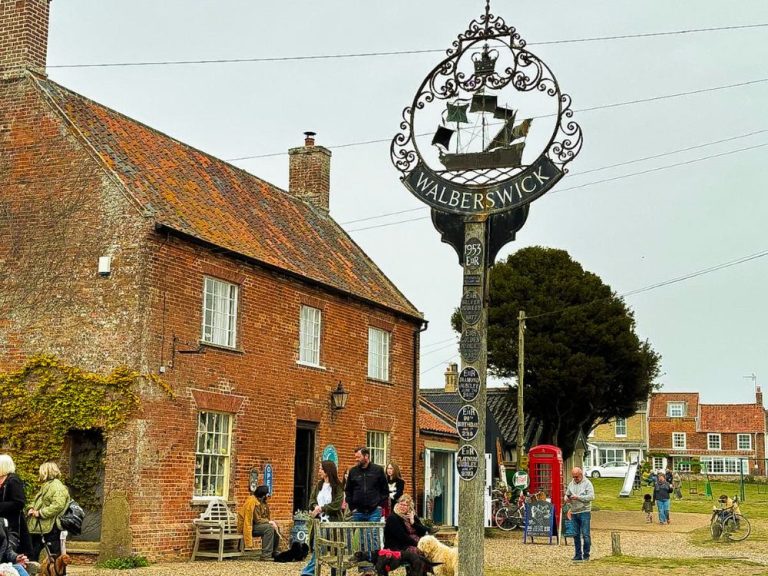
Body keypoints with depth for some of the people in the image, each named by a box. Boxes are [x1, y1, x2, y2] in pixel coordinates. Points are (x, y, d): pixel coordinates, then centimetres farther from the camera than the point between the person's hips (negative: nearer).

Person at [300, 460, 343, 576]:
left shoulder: (337, 487, -6)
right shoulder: (318, 485, 11)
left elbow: (337, 504, -13)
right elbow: (312, 500, 8)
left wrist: (321, 509, -14)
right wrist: (315, 507, -14)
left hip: (333, 523, -4)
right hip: (319, 521, 4)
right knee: (317, 549, 4)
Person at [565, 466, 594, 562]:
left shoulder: (587, 483, -4)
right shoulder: (571, 484, 13)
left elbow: (591, 496, -14)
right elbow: (567, 494, 18)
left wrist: (578, 497, -20)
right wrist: (567, 498, -6)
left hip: (584, 512, -5)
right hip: (574, 512, 5)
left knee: (585, 534, -6)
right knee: (576, 534, 8)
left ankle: (586, 555, 1)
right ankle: (578, 555, 15)